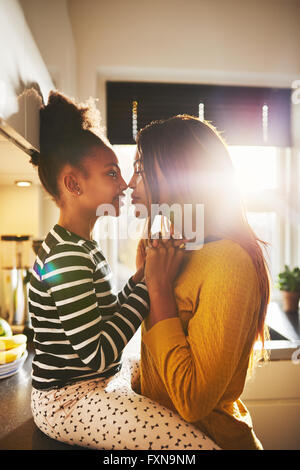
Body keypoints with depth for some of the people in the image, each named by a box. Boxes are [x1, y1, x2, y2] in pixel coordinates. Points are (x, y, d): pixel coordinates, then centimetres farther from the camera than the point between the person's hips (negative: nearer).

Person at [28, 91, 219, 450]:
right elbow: (96, 354, -25)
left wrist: (140, 278, -4)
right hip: (66, 400, -9)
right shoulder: (66, 257, -24)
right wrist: (151, 286, -23)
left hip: (96, 381, 10)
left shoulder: (81, 247, 7)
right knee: (199, 442, -21)